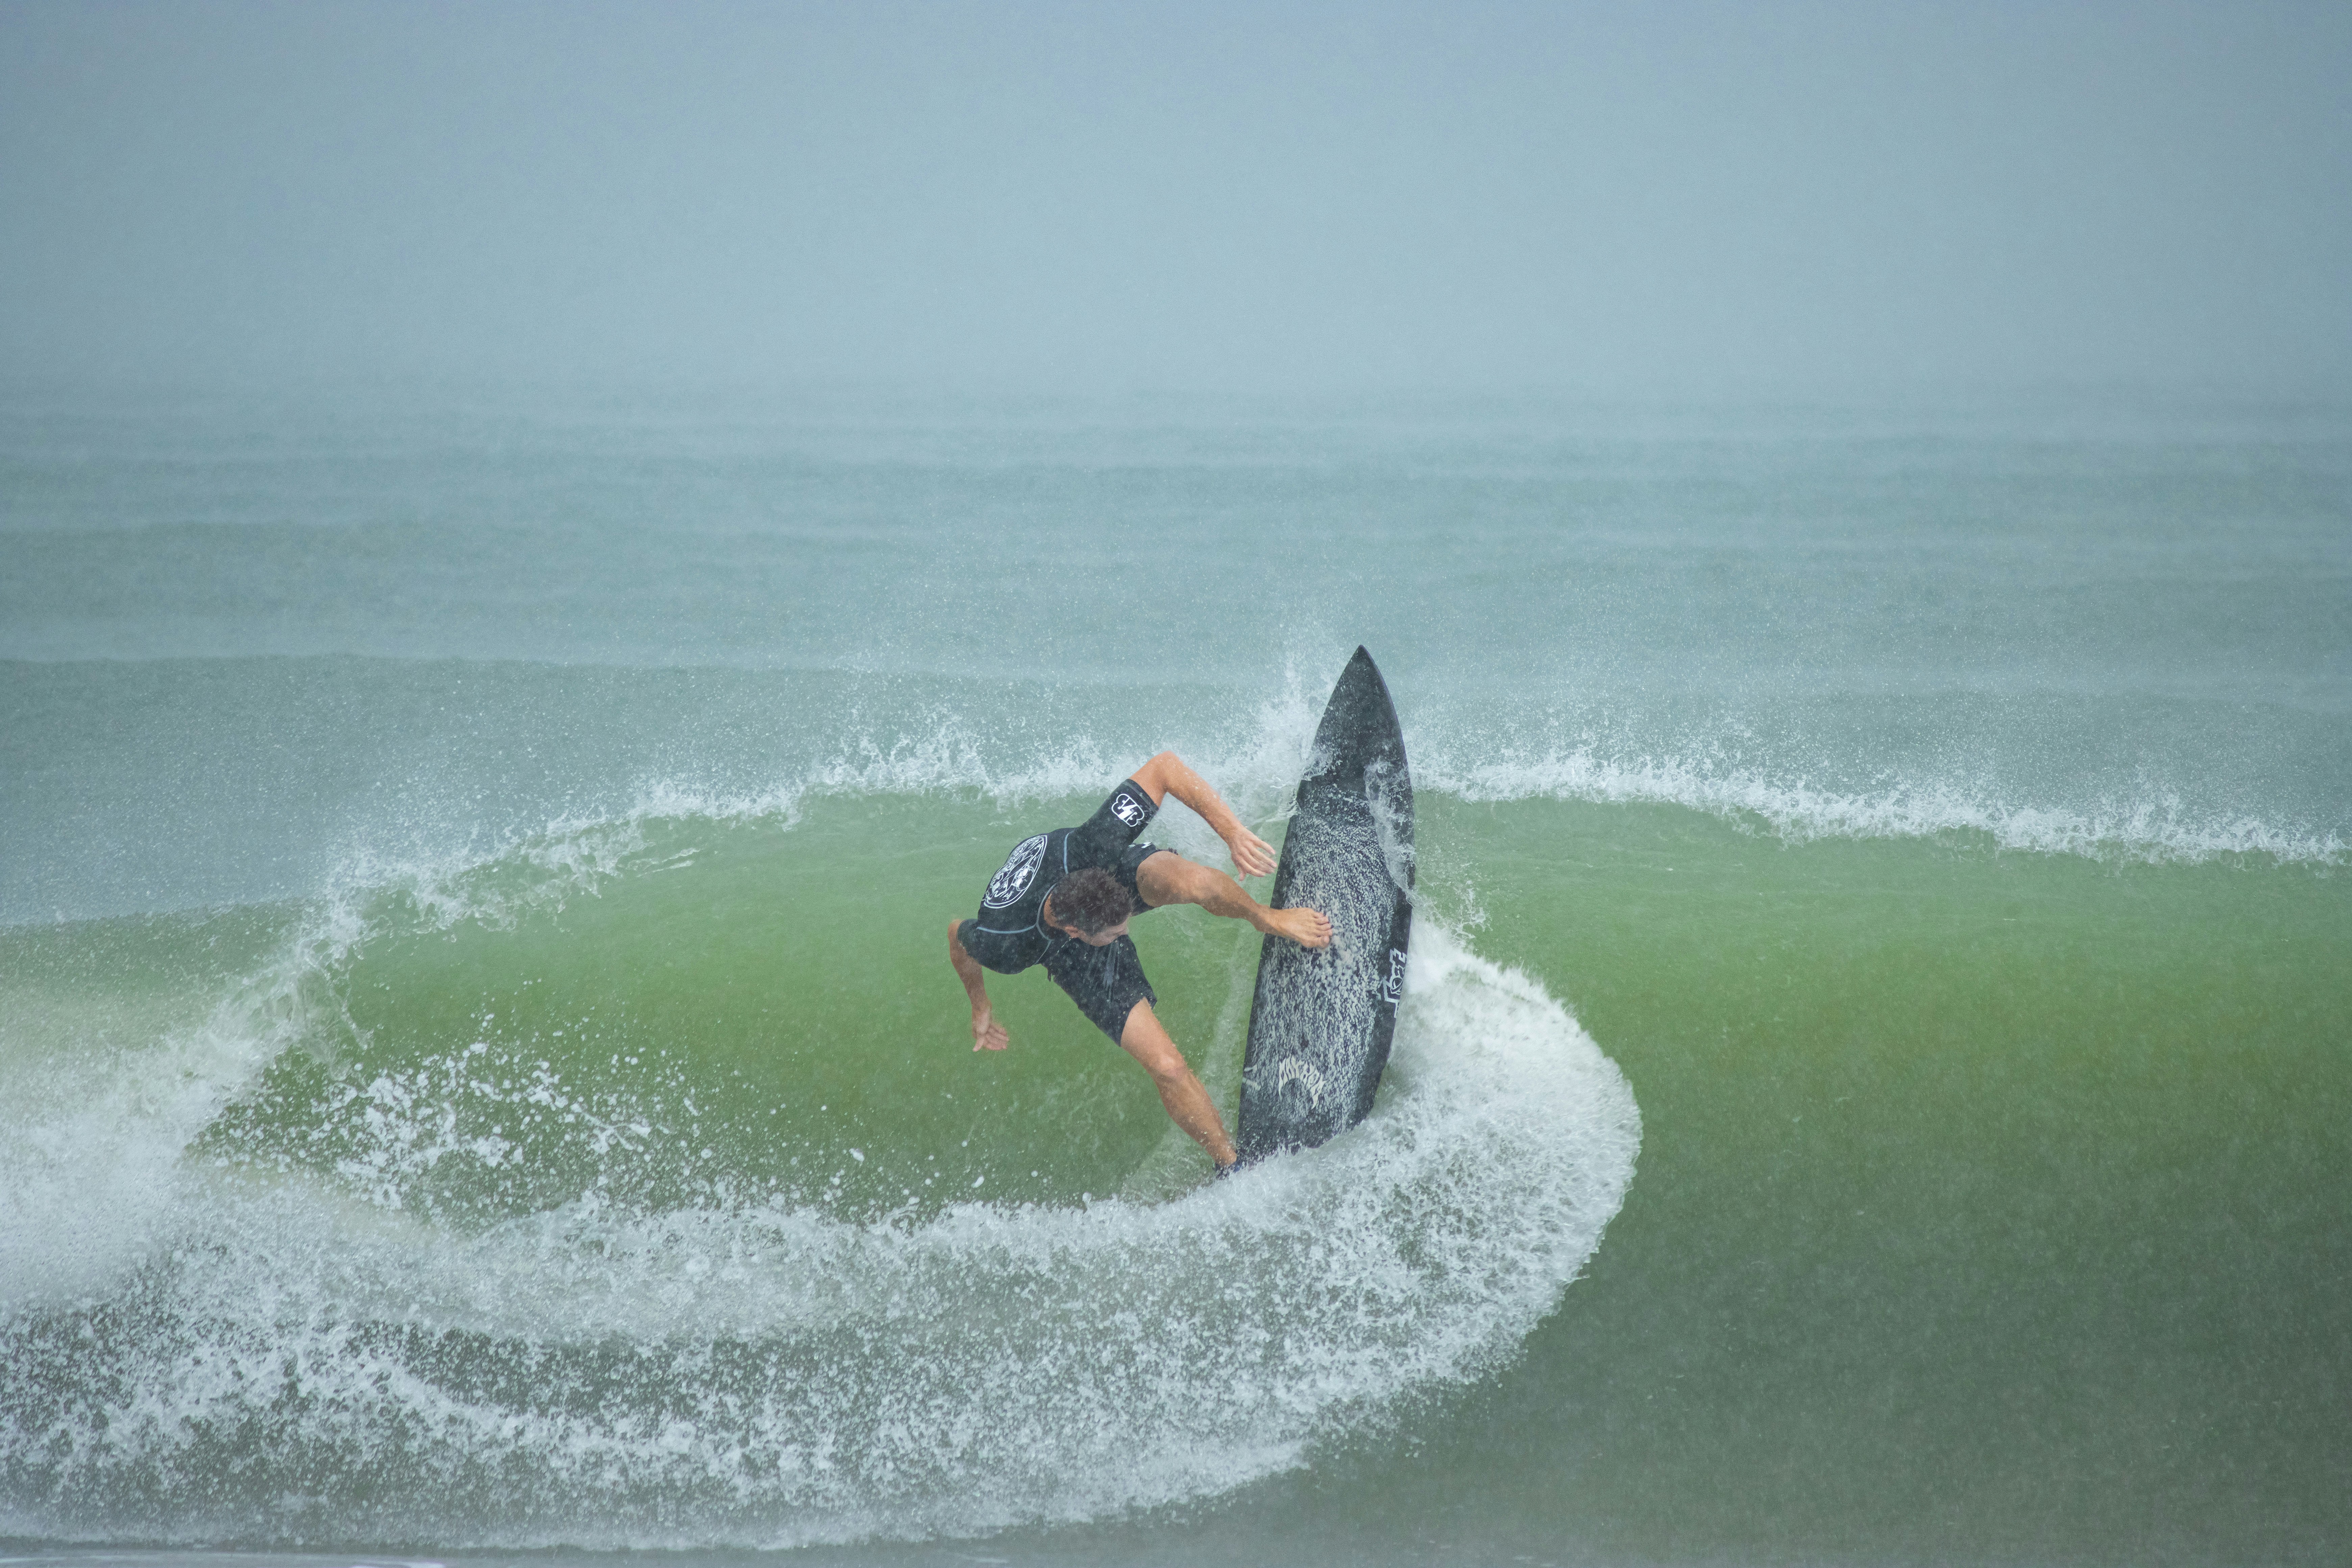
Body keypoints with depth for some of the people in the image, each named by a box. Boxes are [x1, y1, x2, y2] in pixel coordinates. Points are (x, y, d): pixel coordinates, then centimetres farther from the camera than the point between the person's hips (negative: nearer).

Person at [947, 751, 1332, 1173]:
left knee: (1188, 882, -35)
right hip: (1075, 959, -1)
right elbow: (959, 937, -15)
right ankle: (1231, 1163, 13)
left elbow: (1165, 765, -34)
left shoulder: (1091, 845, -43)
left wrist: (1233, 833, -39)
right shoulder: (1005, 944, -41)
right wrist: (980, 1010, 3)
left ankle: (1270, 920, -1)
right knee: (1167, 1067, -15)